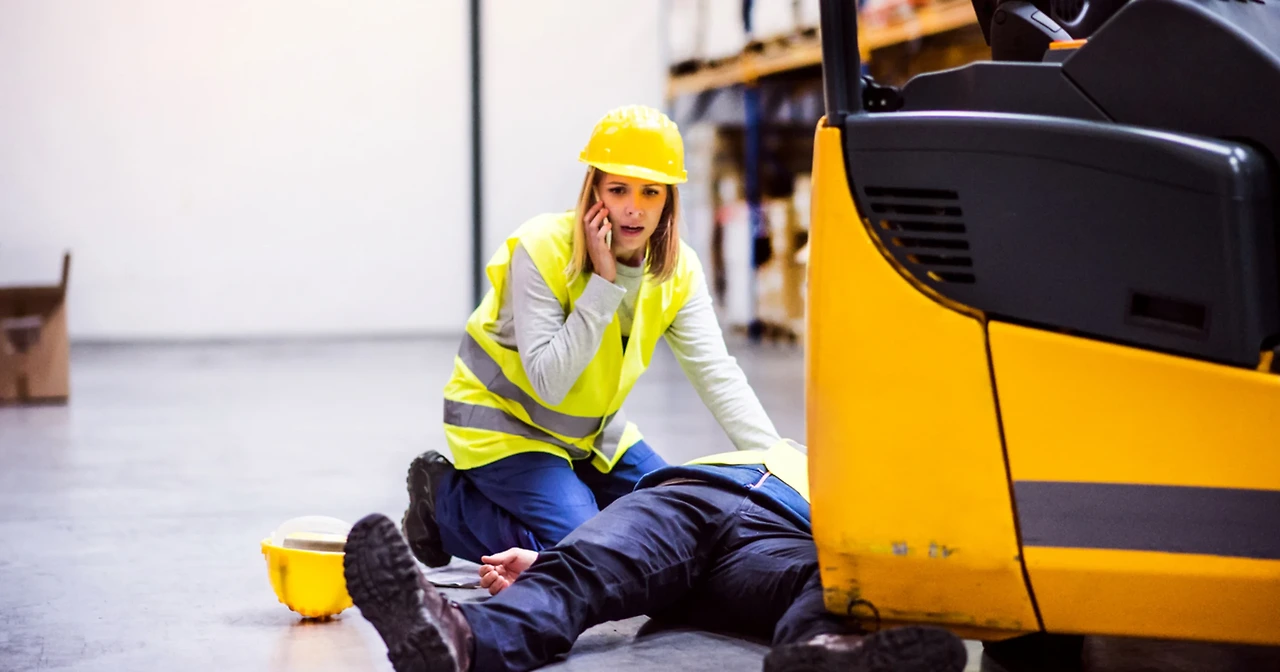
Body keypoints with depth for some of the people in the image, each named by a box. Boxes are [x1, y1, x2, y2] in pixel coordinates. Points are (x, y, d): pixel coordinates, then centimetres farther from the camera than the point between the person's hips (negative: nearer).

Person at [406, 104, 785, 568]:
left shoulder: (678, 270, -10)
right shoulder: (542, 248, -27)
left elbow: (718, 375, -15)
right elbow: (549, 383, -30)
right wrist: (603, 283, -34)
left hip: (591, 430, 7)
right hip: (502, 420, -7)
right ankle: (448, 502, 2)